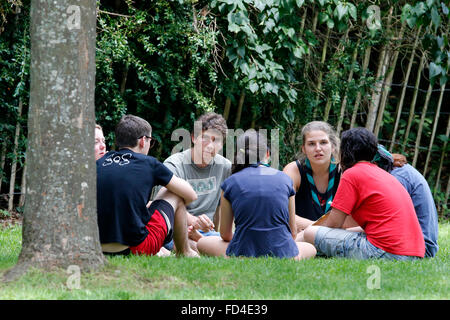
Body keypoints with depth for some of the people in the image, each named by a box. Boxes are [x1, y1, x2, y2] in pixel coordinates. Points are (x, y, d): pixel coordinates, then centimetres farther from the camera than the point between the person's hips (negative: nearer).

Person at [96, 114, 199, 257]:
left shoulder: (99, 164, 9)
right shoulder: (149, 163, 0)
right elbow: (191, 195, 10)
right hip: (136, 249, -4)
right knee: (173, 194, 18)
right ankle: (184, 253, 31)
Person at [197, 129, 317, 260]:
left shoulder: (230, 183, 4)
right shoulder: (284, 179, 7)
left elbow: (225, 234, 11)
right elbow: (293, 232, 13)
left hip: (243, 254, -1)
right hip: (282, 254, 1)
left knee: (202, 243, 28)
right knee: (310, 249, 34)